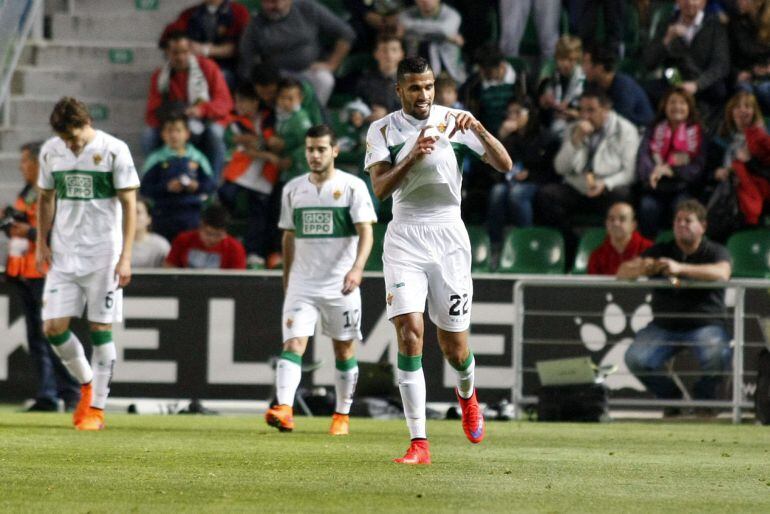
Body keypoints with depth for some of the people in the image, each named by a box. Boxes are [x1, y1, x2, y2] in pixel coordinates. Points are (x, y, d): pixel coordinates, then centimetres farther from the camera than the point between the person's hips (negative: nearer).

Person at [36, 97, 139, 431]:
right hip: (63, 254, 4)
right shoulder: (50, 151, 5)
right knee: (53, 327, -4)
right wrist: (42, 244, 7)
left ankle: (96, 408, 5)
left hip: (102, 254, -4)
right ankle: (86, 384, 20)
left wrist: (125, 257, -12)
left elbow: (129, 204, -6)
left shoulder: (114, 151, -8)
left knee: (100, 330, -3)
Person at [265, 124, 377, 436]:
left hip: (341, 285, -2)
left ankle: (342, 415, 20)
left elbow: (366, 232, -11)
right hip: (302, 283, 2)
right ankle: (284, 410, -27)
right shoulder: (293, 189, 9)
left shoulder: (352, 186, -4)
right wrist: (286, 282, 19)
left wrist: (357, 267, -28)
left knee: (344, 350, 7)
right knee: (293, 344, -14)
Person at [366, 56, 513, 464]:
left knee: (454, 347, 4)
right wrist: (413, 156, -26)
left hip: (449, 237, 1)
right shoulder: (383, 130, 1)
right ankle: (419, 442, -16)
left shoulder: (454, 121, 2)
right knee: (409, 332, -17)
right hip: (405, 238, -1)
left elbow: (504, 165, -4)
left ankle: (466, 393, 42)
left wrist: (479, 130, -20)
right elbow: (380, 188, -11)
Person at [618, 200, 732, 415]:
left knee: (718, 357, -33)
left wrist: (680, 268, -33)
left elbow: (721, 273, -21)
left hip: (705, 324, -3)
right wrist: (641, 268, -24)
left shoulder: (715, 252, 3)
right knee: (635, 359, -22)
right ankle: (671, 396, 5)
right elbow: (623, 272, 2)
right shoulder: (660, 251, 11)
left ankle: (703, 397, 0)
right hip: (664, 325, 3)